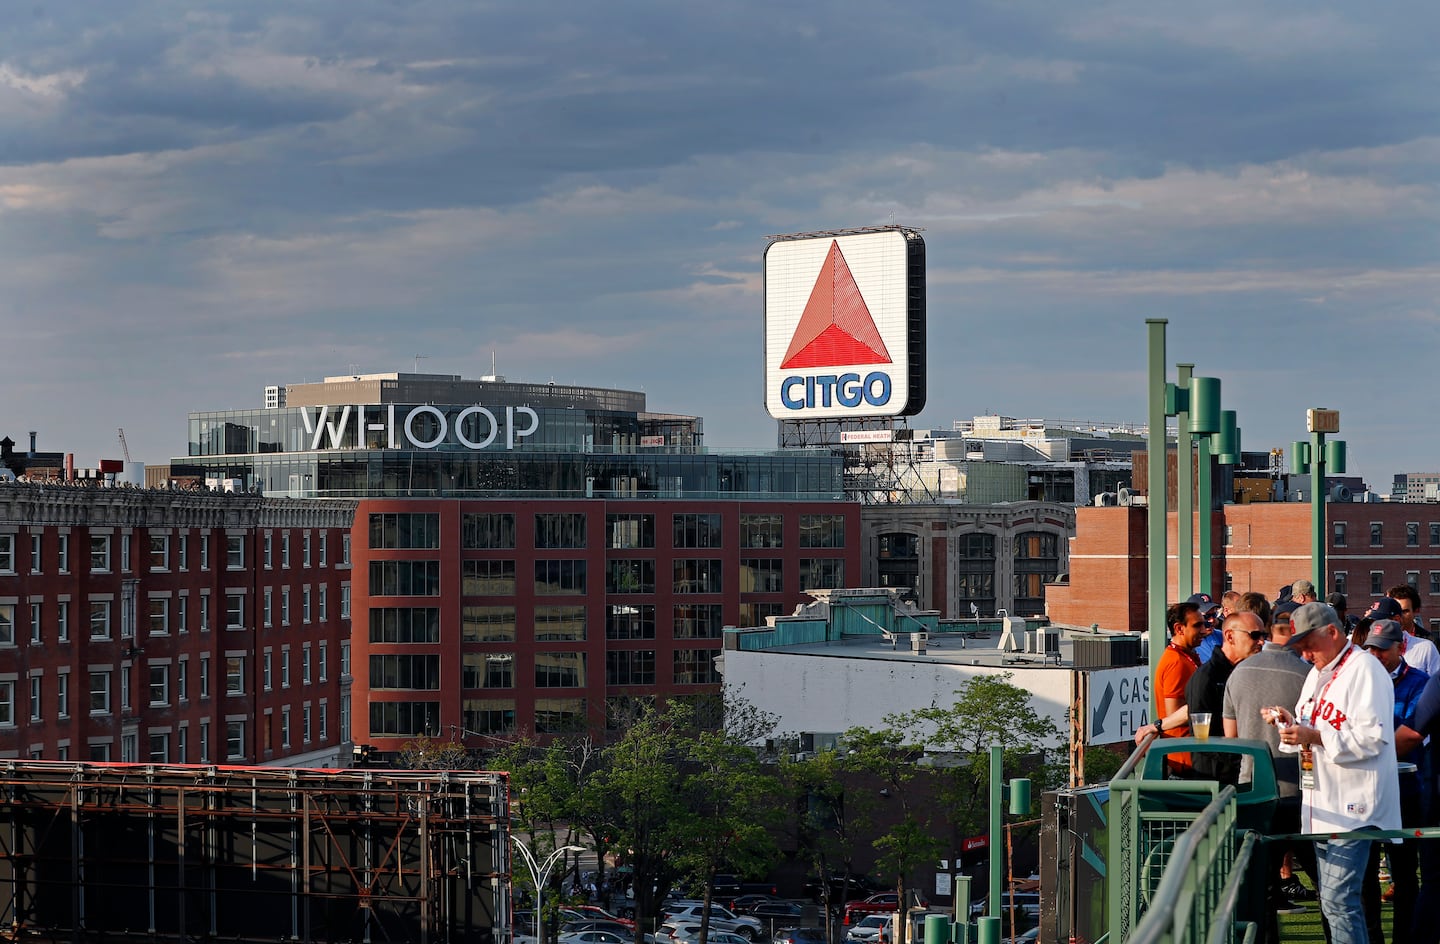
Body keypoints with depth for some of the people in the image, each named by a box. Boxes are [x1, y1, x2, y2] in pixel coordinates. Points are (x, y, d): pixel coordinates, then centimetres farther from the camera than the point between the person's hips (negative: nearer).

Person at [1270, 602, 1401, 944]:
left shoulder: (1364, 670, -11)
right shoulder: (1317, 673, 19)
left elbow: (1372, 737, -20)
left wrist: (1314, 736, -23)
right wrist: (1291, 721, 4)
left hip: (1352, 808, -10)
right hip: (1323, 807, 10)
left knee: (1337, 900, -15)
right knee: (1335, 899, 13)